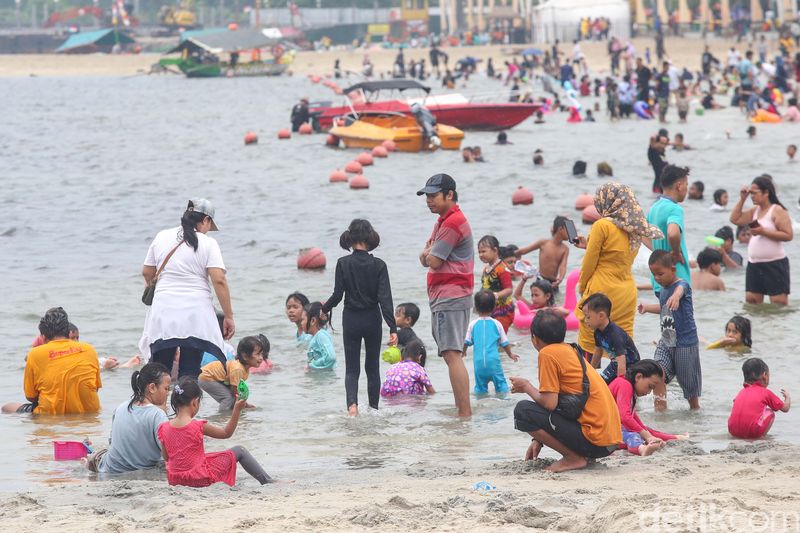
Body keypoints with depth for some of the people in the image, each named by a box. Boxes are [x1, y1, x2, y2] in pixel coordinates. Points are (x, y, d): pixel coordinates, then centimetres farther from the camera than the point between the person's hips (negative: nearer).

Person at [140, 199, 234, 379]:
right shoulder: (208, 243, -4)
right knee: (190, 374, 1)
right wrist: (229, 316, -7)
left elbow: (147, 273, 15)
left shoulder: (162, 237, 7)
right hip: (196, 314, -3)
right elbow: (219, 280, -11)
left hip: (164, 312, 3)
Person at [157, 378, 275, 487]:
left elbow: (166, 457, 7)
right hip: (200, 478, -6)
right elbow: (226, 433, -3)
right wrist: (236, 410, -6)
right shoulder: (199, 426, -17)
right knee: (239, 451, 10)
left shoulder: (163, 428, -4)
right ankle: (267, 481, 21)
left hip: (174, 480, 6)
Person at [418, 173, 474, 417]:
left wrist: (429, 253, 5)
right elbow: (425, 257, 19)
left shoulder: (452, 223, -15)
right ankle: (462, 409, 18)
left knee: (452, 354, -17)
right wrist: (427, 253, -4)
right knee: (452, 355, 14)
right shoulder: (443, 220, 19)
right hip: (450, 296, 11)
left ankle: (465, 413, -22)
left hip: (449, 297, -11)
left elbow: (434, 261, -17)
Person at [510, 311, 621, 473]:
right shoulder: (571, 351, 19)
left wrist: (527, 387, 6)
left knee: (522, 411, -9)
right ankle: (581, 454, 11)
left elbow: (549, 403, -14)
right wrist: (539, 440, 22)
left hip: (595, 440, -9)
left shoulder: (547, 354, -8)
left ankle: (575, 458, -6)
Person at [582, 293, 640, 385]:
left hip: (630, 365, -9)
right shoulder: (598, 332, -8)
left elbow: (622, 363, -39)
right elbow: (598, 351, 12)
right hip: (615, 364, 9)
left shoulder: (615, 335, -34)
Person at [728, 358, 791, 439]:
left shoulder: (742, 392, 23)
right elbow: (785, 408, 20)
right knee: (770, 413, 22)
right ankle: (762, 436, 9)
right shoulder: (766, 393, 12)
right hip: (753, 432, -4)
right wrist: (787, 397, 44)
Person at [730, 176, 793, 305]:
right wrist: (742, 199, 8)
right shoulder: (755, 210, 13)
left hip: (774, 264, -8)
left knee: (779, 303, -9)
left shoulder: (777, 211, -9)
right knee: (751, 300, 6)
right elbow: (735, 219, 15)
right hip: (754, 264, 8)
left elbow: (788, 235, -16)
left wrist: (764, 232, -20)